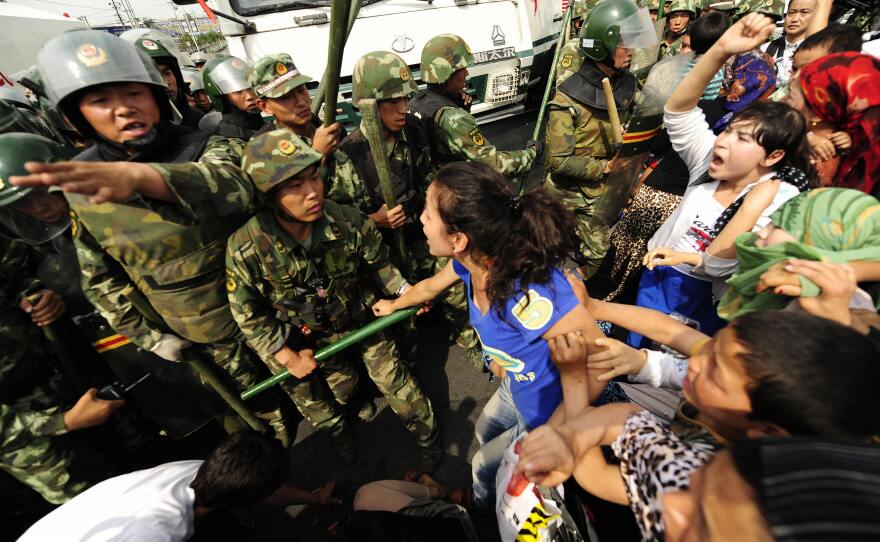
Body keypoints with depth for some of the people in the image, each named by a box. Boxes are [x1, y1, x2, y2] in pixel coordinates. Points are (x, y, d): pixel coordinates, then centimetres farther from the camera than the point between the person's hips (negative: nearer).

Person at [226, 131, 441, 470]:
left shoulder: (347, 221, -28)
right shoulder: (246, 248, -30)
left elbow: (378, 263, -7)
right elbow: (248, 314, -14)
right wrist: (288, 357, -12)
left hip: (360, 313, 0)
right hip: (311, 334, 0)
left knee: (394, 382, 6)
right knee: (341, 387, 18)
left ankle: (427, 436, 34)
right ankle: (336, 426, 56)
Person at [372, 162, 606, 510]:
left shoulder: (527, 294, -44)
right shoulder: (470, 259, -18)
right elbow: (430, 287, 4)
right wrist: (394, 305, 23)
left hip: (548, 414, -6)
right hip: (518, 388, 6)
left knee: (485, 467, 21)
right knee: (483, 433, 31)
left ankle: (484, 519, 59)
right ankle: (485, 499, 67)